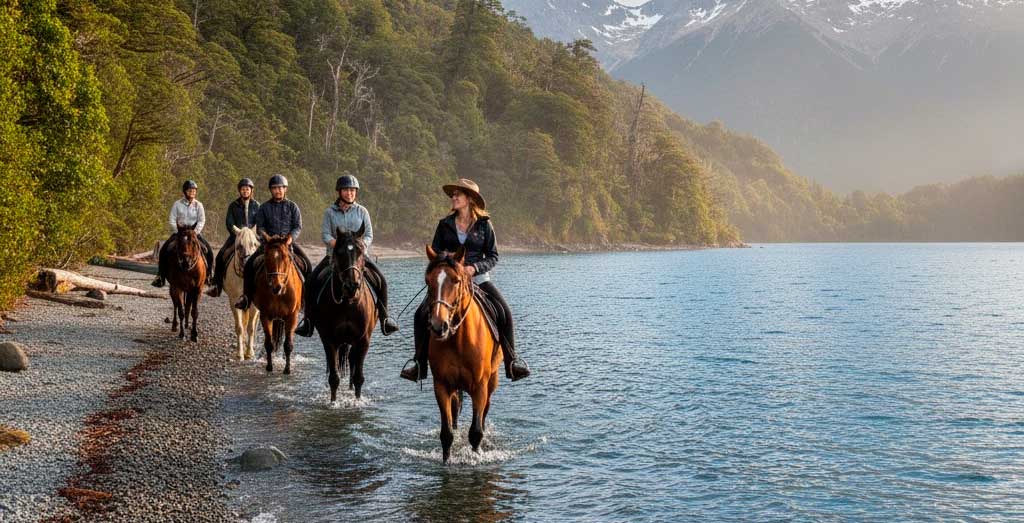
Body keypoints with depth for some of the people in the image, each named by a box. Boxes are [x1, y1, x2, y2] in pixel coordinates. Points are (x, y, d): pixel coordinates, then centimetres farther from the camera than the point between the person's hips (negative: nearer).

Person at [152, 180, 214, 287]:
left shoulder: (198, 205, 3)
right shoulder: (177, 204, 1)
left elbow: (202, 221, -2)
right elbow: (172, 220, -2)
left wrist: (195, 232, -16)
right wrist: (178, 232, -13)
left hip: (195, 232, 0)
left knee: (208, 250, -19)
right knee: (164, 249, -19)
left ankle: (208, 275, -4)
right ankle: (161, 276, -11)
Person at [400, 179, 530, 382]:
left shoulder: (484, 224, 2)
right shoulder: (445, 224, 7)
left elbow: (493, 257, 3)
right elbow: (434, 253, 11)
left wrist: (474, 268, -15)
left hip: (478, 278, -1)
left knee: (504, 312, -20)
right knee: (422, 314, -17)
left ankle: (512, 360, -6)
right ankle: (419, 361, -4)